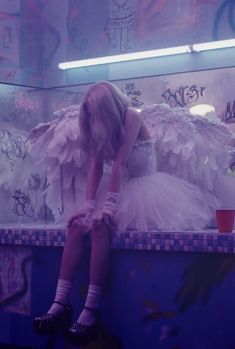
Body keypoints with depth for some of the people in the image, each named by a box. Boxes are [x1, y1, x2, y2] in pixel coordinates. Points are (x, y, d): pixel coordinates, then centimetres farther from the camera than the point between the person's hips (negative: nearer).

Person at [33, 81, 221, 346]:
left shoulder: (131, 117, -13)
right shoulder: (100, 128, 8)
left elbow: (119, 162, -21)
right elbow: (96, 166, -1)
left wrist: (109, 204, -27)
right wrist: (88, 204, -15)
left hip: (144, 188, -7)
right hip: (118, 188, 7)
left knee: (100, 226, -32)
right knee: (77, 224, -19)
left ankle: (91, 310, -37)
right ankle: (60, 304, -28)